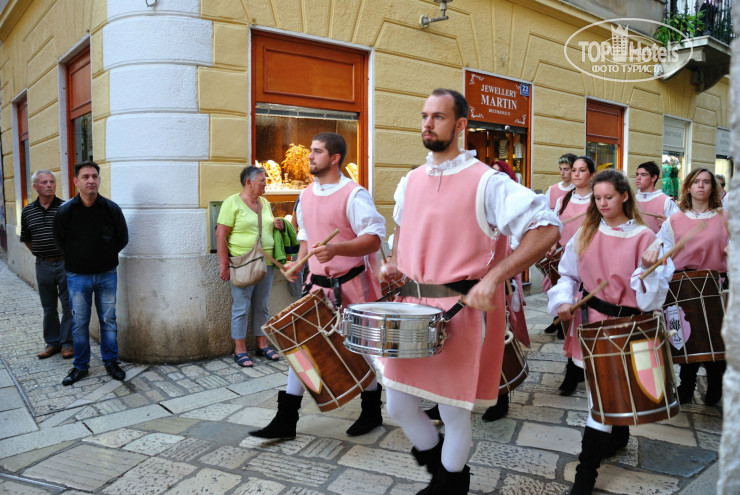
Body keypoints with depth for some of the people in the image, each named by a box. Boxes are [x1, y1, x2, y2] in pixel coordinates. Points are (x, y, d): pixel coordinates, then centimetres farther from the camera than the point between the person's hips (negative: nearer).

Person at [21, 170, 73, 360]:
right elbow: (26, 239, 17)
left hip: (65, 263, -3)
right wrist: (40, 253, 11)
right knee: (48, 307, 13)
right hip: (43, 265, 4)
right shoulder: (28, 212, 5)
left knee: (68, 305, 3)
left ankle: (67, 342, 15)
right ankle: (52, 342, 25)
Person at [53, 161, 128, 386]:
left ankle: (111, 362, 22)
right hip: (77, 276, 0)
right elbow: (59, 241, 7)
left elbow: (123, 239, 6)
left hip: (107, 274, 0)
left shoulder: (111, 209, -8)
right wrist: (77, 259, 9)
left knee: (108, 321, 8)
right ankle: (81, 366, 22)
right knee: (79, 323, 8)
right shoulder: (65, 211, -8)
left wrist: (106, 257, 8)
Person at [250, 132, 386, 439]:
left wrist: (336, 249, -33)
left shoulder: (354, 195, -14)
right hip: (319, 285, 6)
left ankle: (372, 412, 31)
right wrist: (299, 262, 7)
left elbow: (374, 238, -20)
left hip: (352, 286, -6)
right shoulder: (306, 195, 9)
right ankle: (286, 420, 14)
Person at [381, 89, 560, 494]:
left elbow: (546, 229, -19)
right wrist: (394, 263, 9)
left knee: (453, 411, 9)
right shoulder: (410, 181, 8)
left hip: (461, 311, -6)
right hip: (412, 307, 6)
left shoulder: (486, 181, -12)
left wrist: (492, 278, -27)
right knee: (399, 406, 13)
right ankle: (435, 457, 43)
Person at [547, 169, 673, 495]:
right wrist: (563, 300, -6)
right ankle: (618, 437, 46)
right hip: (592, 321, 4)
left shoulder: (643, 237, -7)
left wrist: (648, 269, -28)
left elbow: (655, 287, -8)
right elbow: (569, 273, 10)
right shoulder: (586, 233, 5)